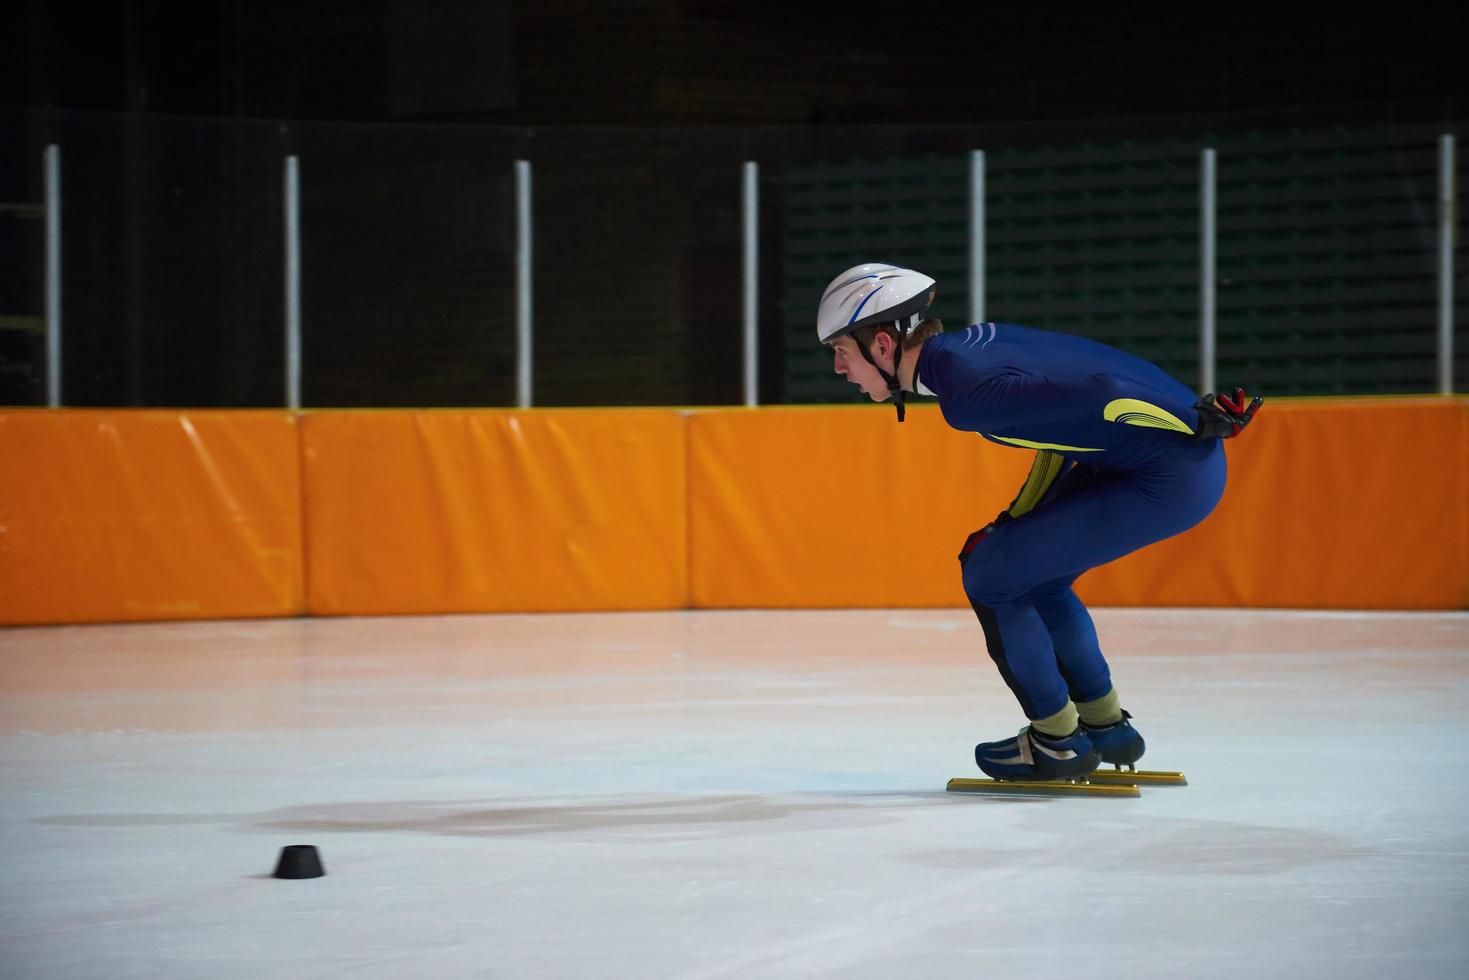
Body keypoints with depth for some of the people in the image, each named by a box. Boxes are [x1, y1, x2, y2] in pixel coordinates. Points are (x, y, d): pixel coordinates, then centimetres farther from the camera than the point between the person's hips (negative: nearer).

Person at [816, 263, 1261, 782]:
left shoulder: (965, 389, -20)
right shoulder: (965, 345, 10)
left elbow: (1090, 395, -23)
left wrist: (1199, 422, -17)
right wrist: (1014, 522, 18)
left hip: (1170, 477, -9)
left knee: (990, 577, -1)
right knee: (1034, 577, 22)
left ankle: (1057, 744, 12)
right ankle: (1106, 725, 33)